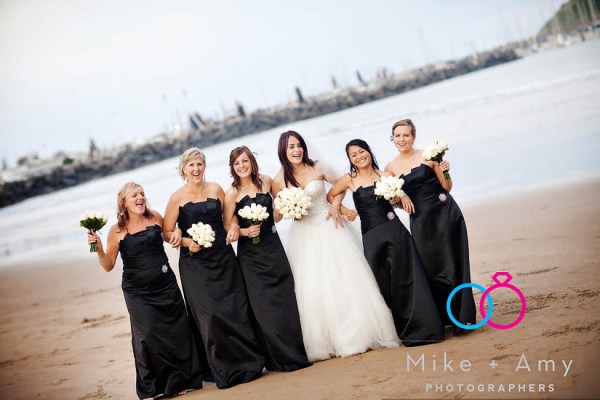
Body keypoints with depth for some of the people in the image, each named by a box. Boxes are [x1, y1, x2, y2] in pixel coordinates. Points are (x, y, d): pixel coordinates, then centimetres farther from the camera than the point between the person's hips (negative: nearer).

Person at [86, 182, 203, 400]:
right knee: (147, 336, -8)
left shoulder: (155, 218, 0)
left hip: (166, 286, 3)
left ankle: (180, 380, 24)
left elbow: (168, 235, 20)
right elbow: (108, 265, -3)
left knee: (177, 331, 5)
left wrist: (177, 232, -1)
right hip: (138, 292, -3)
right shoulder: (117, 231, -7)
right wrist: (98, 248, -19)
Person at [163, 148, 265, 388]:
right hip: (195, 263, -2)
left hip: (223, 258, 2)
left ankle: (247, 363, 16)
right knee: (209, 314, -3)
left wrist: (233, 228, -4)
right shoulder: (177, 198, -3)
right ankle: (224, 371, 10)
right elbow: (167, 232, 0)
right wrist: (187, 242, -16)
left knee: (236, 310, 2)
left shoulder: (215, 189, 5)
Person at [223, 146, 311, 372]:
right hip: (251, 255, -3)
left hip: (273, 247, 3)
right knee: (264, 306, -2)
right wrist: (245, 231, -20)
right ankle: (279, 359, 9)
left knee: (285, 301, 4)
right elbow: (226, 227, -5)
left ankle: (295, 354, 17)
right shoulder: (232, 193, -7)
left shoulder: (266, 182, 4)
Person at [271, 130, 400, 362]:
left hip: (329, 229, 0)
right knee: (313, 288, 0)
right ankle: (325, 342, 12)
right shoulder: (279, 181, -4)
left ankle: (358, 334, 12)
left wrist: (336, 205, -6)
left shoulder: (317, 168, -4)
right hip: (304, 236, 0)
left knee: (344, 281, 0)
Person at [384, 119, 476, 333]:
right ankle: (441, 317, 15)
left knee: (451, 263, -3)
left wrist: (445, 172, -18)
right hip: (420, 220, 3)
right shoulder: (391, 168, 7)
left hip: (445, 213, -2)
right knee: (430, 267, 3)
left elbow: (447, 187, 0)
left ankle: (461, 317, 4)